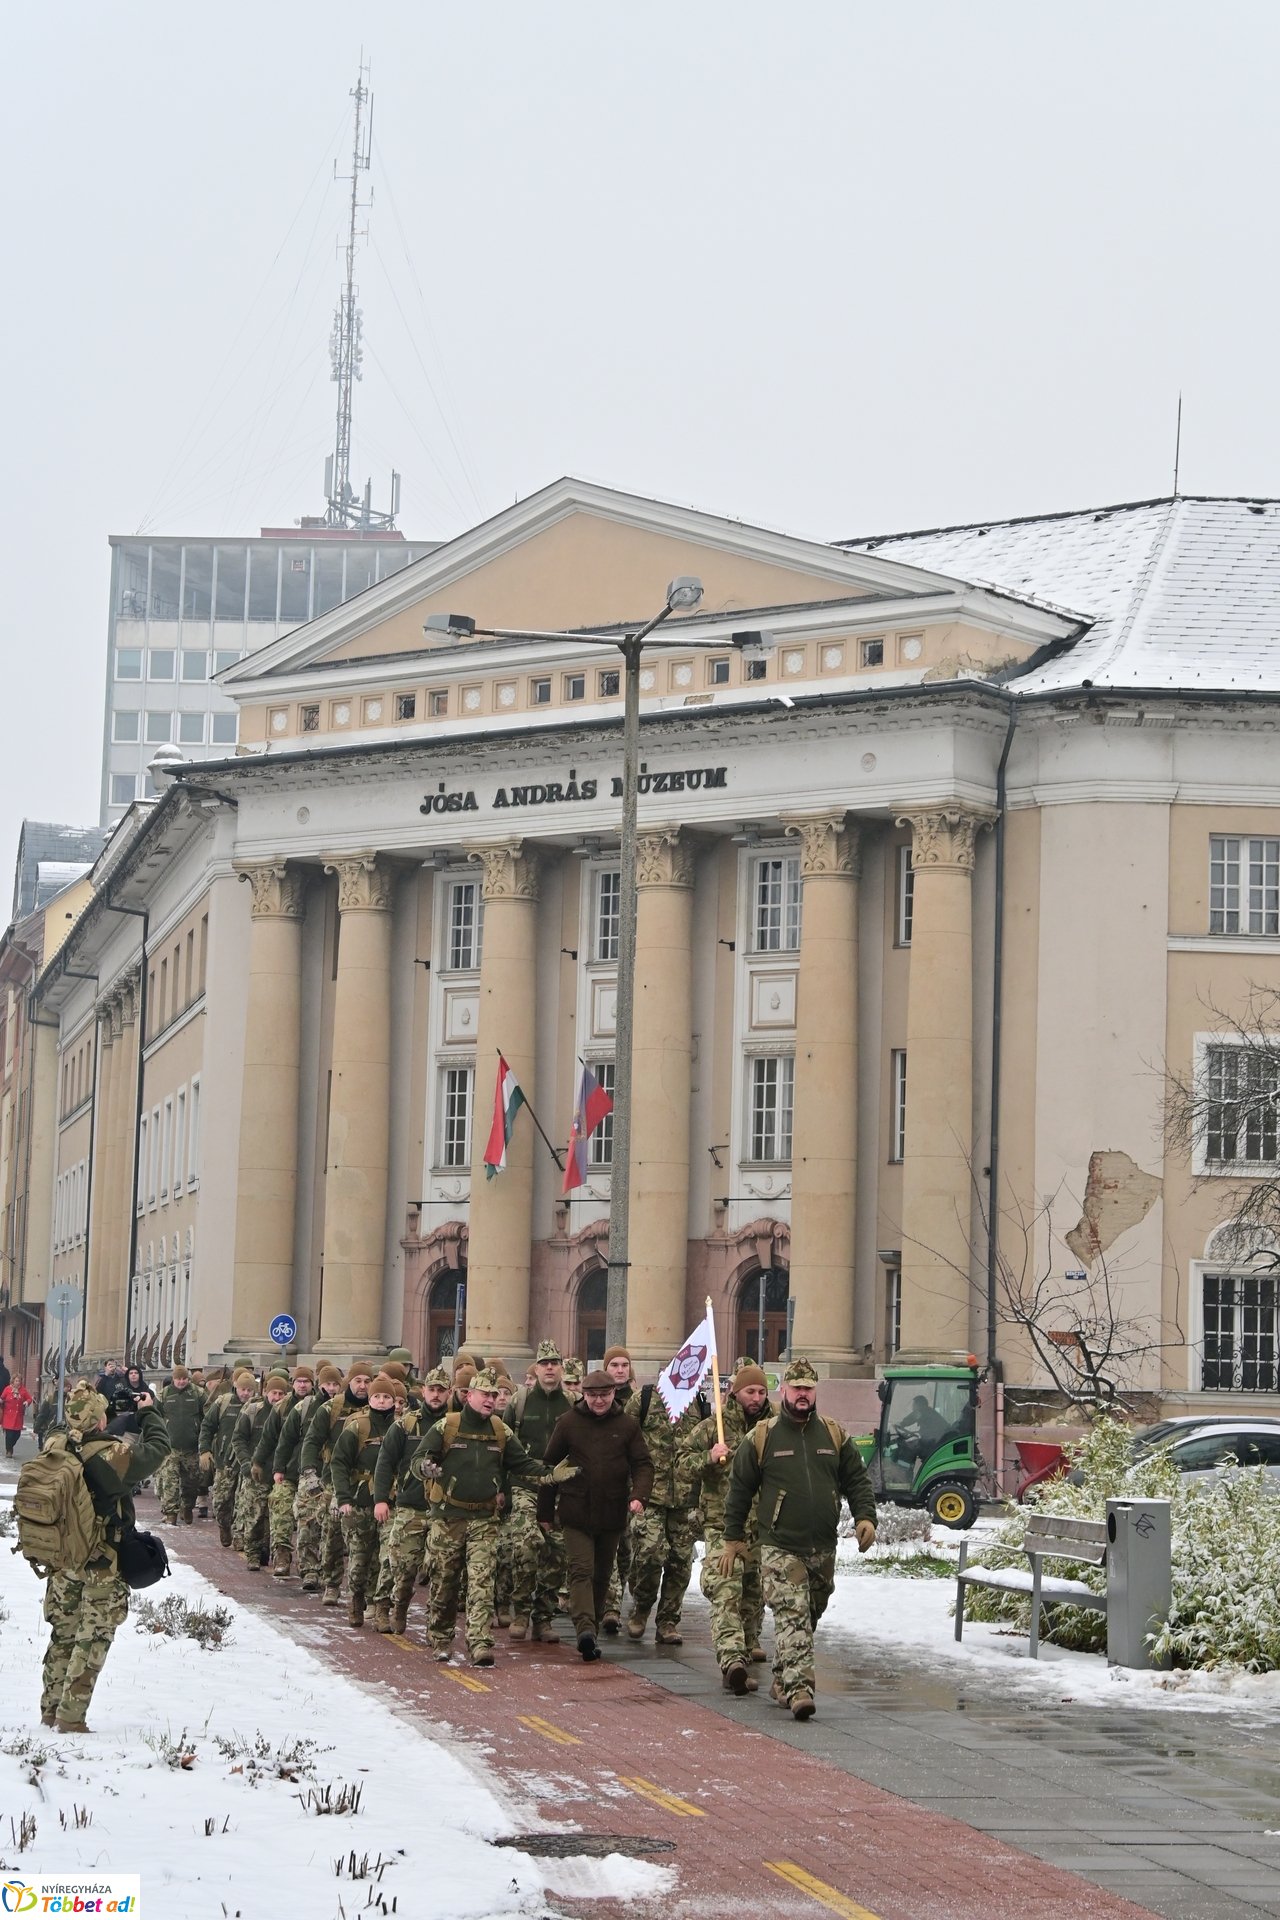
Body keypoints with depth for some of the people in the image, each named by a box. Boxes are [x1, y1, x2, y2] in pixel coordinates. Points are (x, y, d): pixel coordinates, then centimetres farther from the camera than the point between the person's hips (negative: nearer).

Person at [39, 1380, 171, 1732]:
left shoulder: (54, 1448, -9)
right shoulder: (114, 1456, -24)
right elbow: (158, 1447, -9)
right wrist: (147, 1412, 7)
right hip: (102, 1564, -5)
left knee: (63, 1633, 19)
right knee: (93, 1638, 6)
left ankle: (50, 1709, 27)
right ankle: (70, 1716, 4)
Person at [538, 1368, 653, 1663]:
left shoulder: (628, 1425, 4)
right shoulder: (568, 1423, 2)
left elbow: (643, 1464, 2)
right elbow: (550, 1466, 8)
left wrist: (639, 1495, -18)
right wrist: (544, 1512, 9)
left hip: (612, 1515, 2)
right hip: (576, 1512, -2)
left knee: (602, 1574, 10)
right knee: (581, 1570, -15)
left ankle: (592, 1631, 21)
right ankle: (585, 1628, -28)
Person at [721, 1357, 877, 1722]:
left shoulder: (835, 1435, 9)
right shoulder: (761, 1438, 1)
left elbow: (857, 1480, 12)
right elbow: (740, 1489, 6)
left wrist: (865, 1516, -5)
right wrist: (733, 1538, 5)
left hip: (823, 1549, 4)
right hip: (780, 1548, -4)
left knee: (808, 1619, 13)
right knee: (792, 1618, -16)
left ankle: (783, 1680, 28)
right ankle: (798, 1688, -25)